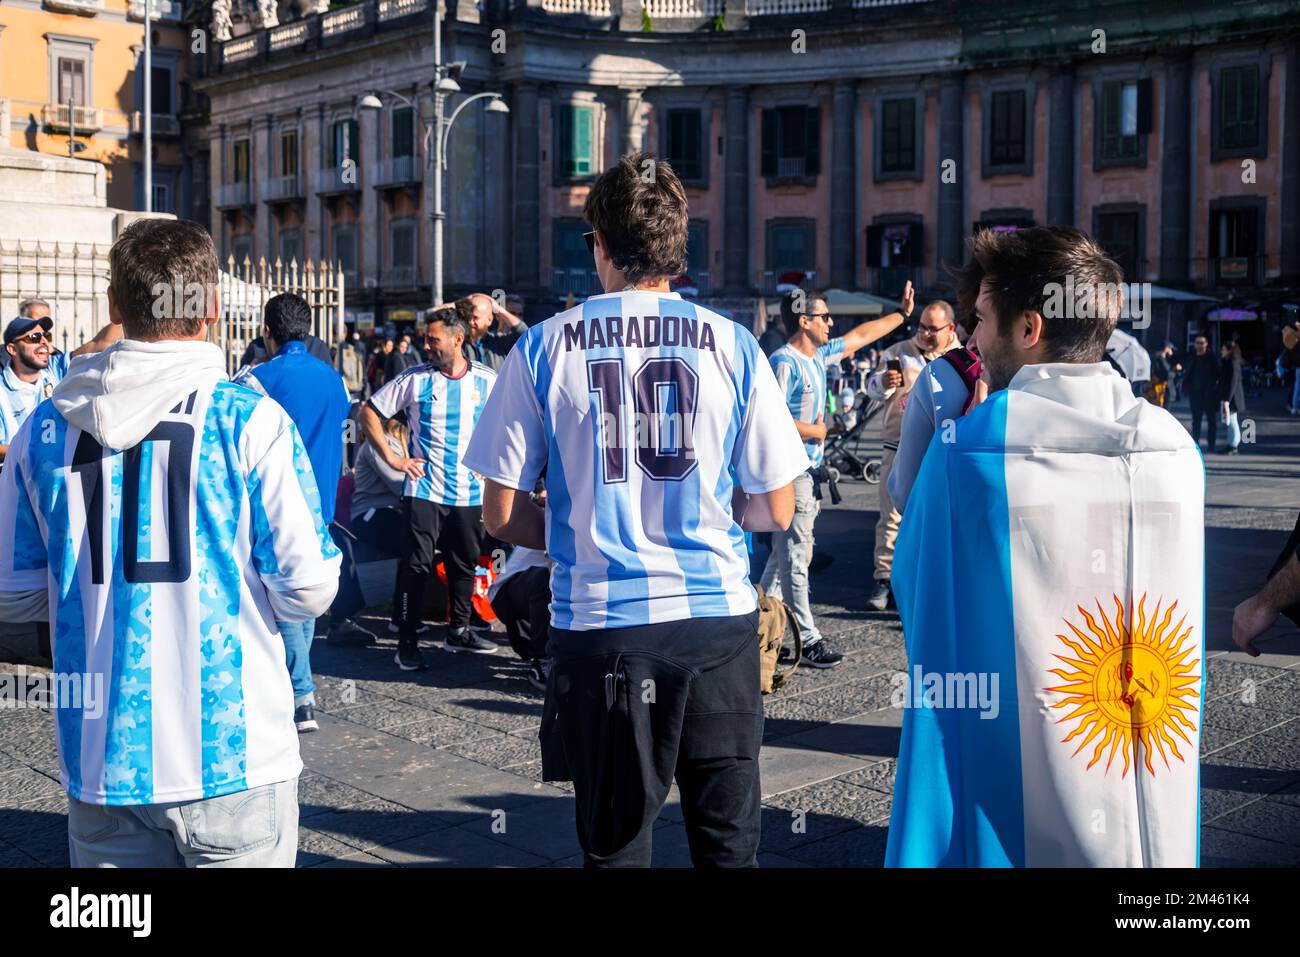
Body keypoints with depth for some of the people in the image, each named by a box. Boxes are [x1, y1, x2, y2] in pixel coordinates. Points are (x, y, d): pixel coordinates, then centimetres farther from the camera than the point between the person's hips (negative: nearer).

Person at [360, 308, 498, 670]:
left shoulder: (488, 381, 2)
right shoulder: (414, 379, -2)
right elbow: (369, 412, 3)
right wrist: (391, 457, -4)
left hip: (470, 493, 2)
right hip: (423, 490, -2)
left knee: (465, 565, 12)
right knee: (416, 565, -4)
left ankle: (458, 631, 28)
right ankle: (407, 642, 3)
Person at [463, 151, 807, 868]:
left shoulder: (543, 349, -2)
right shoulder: (732, 345, 0)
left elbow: (501, 516, 0)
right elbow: (776, 510, 3)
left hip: (600, 623, 0)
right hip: (718, 618, 1)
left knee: (616, 843, 13)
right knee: (728, 838, 14)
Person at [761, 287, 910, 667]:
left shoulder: (819, 355, 13)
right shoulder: (785, 362, -16)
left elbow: (861, 334, 26)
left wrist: (903, 312, 30)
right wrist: (815, 430, -11)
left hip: (805, 469, 10)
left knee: (787, 553, 15)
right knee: (795, 556, -4)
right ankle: (807, 639, 1)